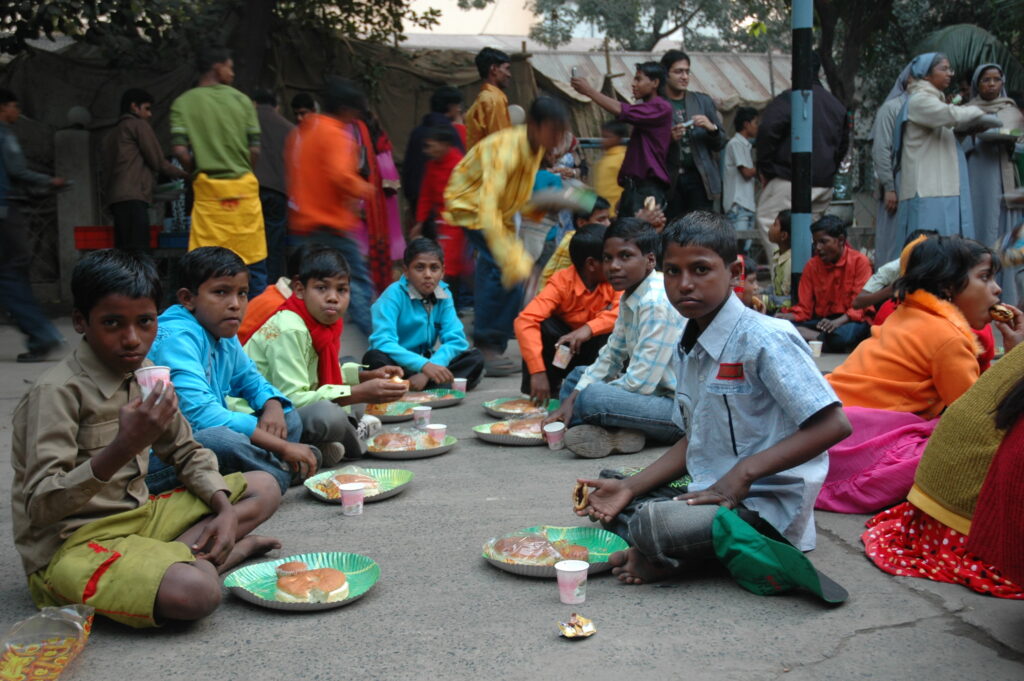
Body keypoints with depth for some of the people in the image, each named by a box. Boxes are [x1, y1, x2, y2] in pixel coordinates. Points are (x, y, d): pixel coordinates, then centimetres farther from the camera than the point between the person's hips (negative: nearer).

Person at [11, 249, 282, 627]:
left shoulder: (144, 373, 6)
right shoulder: (57, 392, -18)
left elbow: (187, 452, 17)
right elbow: (40, 506, -25)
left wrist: (225, 509, -2)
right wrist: (123, 447, -38)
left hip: (140, 517, 9)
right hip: (69, 546, -8)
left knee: (263, 488, 10)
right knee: (195, 592, -35)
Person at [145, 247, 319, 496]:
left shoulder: (225, 337, 8)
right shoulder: (177, 338, -19)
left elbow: (252, 381, 24)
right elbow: (200, 413, -30)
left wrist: (273, 407, -3)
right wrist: (282, 446, -27)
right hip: (155, 460, -9)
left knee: (289, 419, 11)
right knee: (225, 441, -36)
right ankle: (285, 473, -8)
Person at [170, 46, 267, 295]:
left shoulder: (183, 103, 3)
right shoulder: (241, 99, 3)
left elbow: (180, 149, -8)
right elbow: (255, 149, 0)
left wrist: (198, 173, 8)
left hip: (208, 189, 0)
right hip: (243, 186, 0)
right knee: (254, 262, 8)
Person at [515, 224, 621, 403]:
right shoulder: (562, 282, -24)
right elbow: (525, 321, -36)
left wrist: (589, 328, -49)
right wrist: (537, 372, -46)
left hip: (594, 351, 1)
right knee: (544, 326, -30)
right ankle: (533, 393, -13)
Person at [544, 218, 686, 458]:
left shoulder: (657, 303, -22)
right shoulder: (630, 296, 8)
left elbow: (640, 383, -23)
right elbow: (611, 357, 13)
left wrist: (578, 399, -9)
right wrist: (570, 401, 1)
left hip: (681, 408, -11)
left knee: (590, 397, -31)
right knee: (576, 377, 16)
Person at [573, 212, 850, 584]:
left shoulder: (764, 338, -16)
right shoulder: (686, 347, 9)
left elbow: (833, 425, -21)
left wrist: (743, 473, -24)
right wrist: (631, 487, 3)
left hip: (766, 505, -9)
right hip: (708, 490, 9)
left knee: (654, 525, -31)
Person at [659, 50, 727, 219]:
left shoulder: (703, 101, 12)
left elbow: (720, 144, 14)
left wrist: (712, 128, -7)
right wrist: (669, 138, -15)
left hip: (699, 178, 2)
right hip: (669, 180, -2)